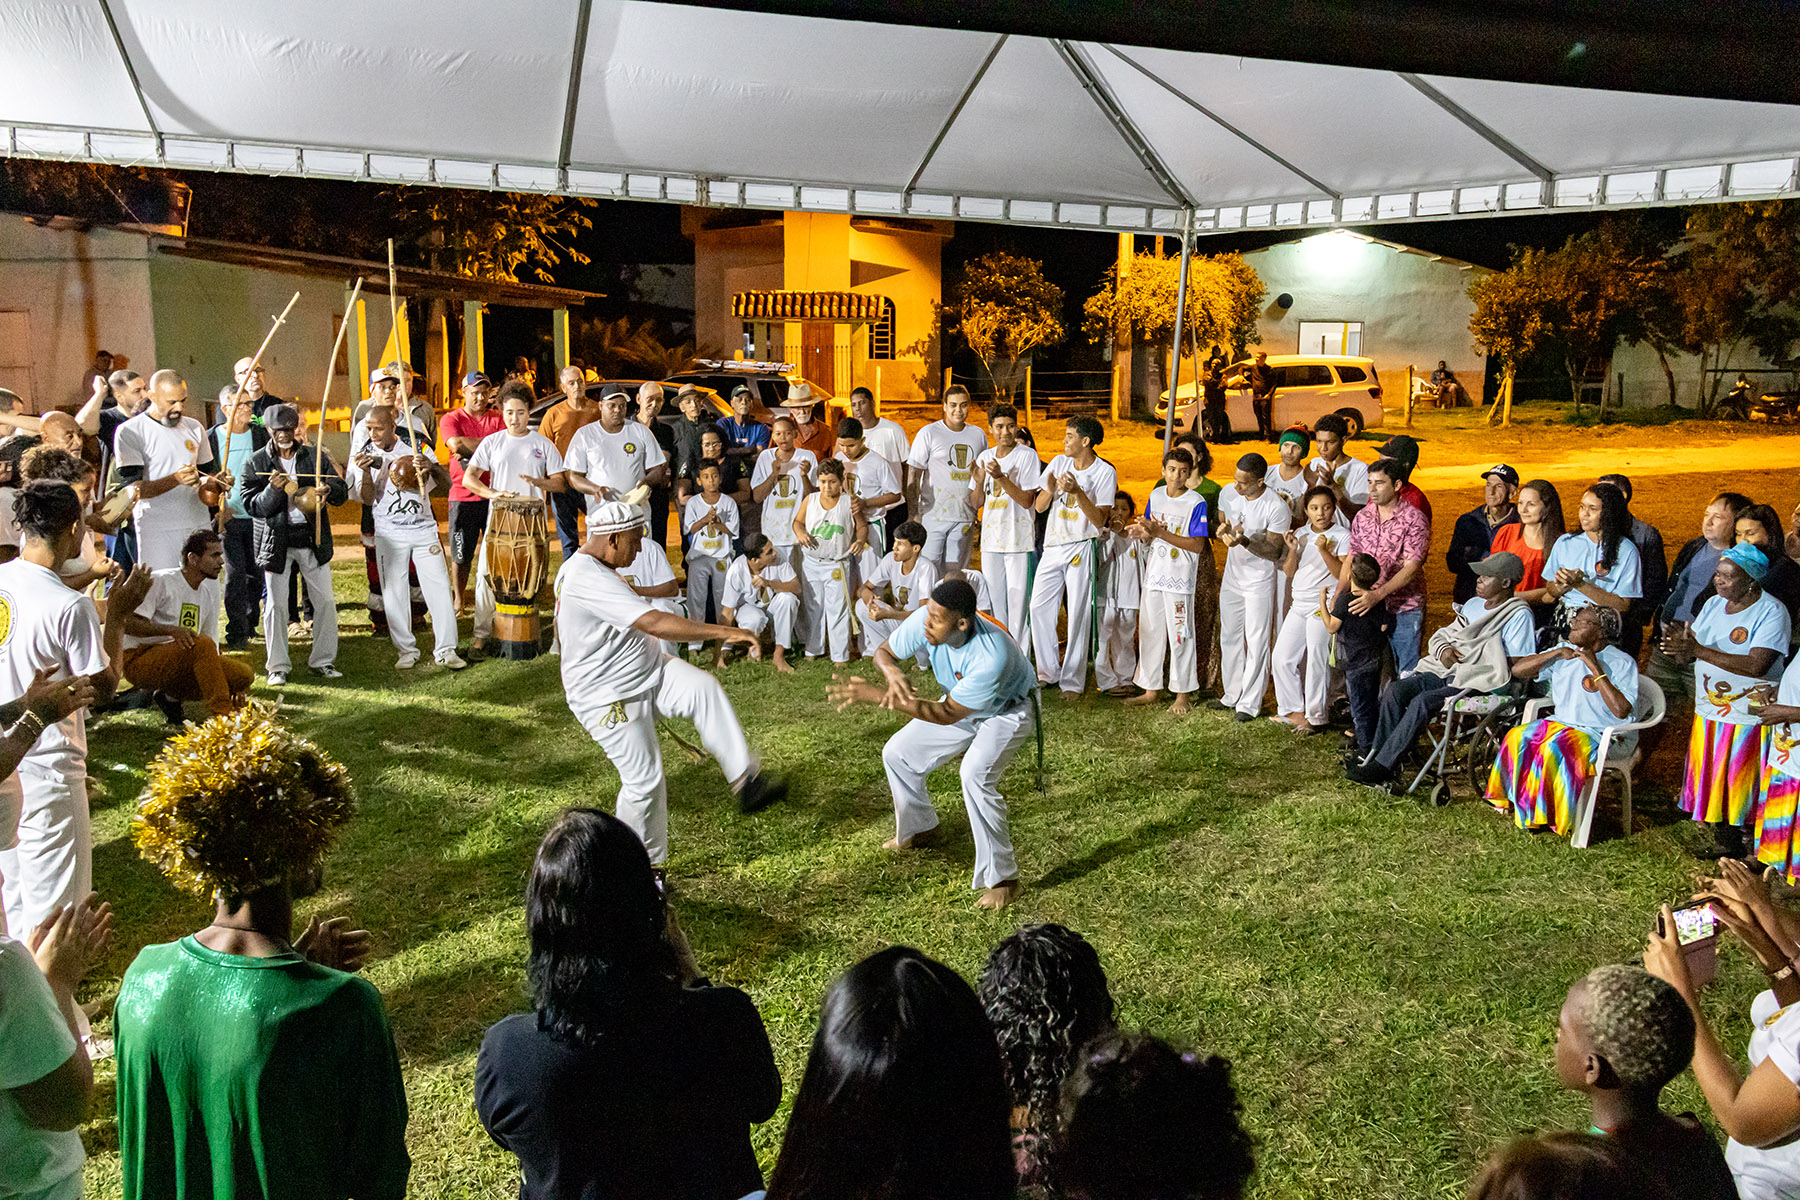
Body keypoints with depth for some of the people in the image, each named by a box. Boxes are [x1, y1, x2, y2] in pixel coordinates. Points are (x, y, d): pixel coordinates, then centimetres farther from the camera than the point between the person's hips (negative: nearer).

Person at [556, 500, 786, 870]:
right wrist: (725, 632, -35)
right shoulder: (586, 579, -26)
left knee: (703, 688, -18)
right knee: (644, 781, -4)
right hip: (609, 698, -9)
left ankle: (745, 780, -20)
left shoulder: (598, 571, 9)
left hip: (649, 673, 9)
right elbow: (655, 623, -35)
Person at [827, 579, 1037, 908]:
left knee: (975, 775, -31)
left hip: (1007, 711, -7)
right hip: (961, 703, 7)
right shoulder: (924, 621, -27)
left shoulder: (992, 655, -43)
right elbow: (884, 651, -8)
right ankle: (918, 830, 35)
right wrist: (893, 673, -36)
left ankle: (1001, 879, -19)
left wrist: (875, 695, -39)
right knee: (897, 754, 7)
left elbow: (948, 714, -34)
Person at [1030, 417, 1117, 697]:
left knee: (1078, 613, -2)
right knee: (1039, 607, 1)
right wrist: (1050, 490, -16)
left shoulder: (1104, 472, -7)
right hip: (1053, 545, 5)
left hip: (1081, 547, -5)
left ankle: (1073, 681, 5)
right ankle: (1048, 672, 16)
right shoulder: (1058, 463, 6)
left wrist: (1077, 492, -24)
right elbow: (1039, 507, 5)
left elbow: (1100, 519, -13)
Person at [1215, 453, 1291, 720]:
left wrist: (1244, 541, -32)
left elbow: (1275, 551, -18)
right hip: (1232, 577, 6)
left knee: (1256, 642, -1)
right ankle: (1232, 695, 30)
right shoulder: (1228, 493, -4)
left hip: (1259, 582, -6)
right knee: (1229, 638, 15)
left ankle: (1250, 703, 10)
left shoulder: (1277, 507, -21)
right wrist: (1222, 530, -12)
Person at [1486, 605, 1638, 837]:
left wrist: (1596, 668, -20)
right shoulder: (1565, 651, 9)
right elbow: (1517, 670, 3)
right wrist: (1557, 653, -8)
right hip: (1559, 723, 6)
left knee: (1556, 748, -34)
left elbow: (1621, 711, -21)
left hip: (1600, 734, -6)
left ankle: (1556, 817, -18)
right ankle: (1525, 810, -15)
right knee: (1518, 738, -23)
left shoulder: (1622, 663, -7)